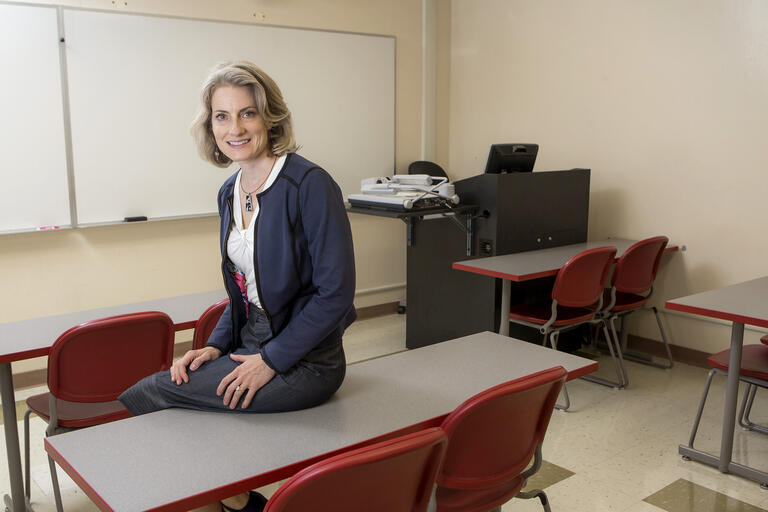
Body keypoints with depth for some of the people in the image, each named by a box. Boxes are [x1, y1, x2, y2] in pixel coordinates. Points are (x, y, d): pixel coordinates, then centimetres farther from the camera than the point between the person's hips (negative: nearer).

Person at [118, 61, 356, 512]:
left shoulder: (310, 184, -17)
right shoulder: (231, 192, 8)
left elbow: (336, 293, -18)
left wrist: (272, 361, -17)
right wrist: (217, 345, 2)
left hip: (304, 362, -8)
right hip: (253, 342, 8)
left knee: (146, 395, -10)